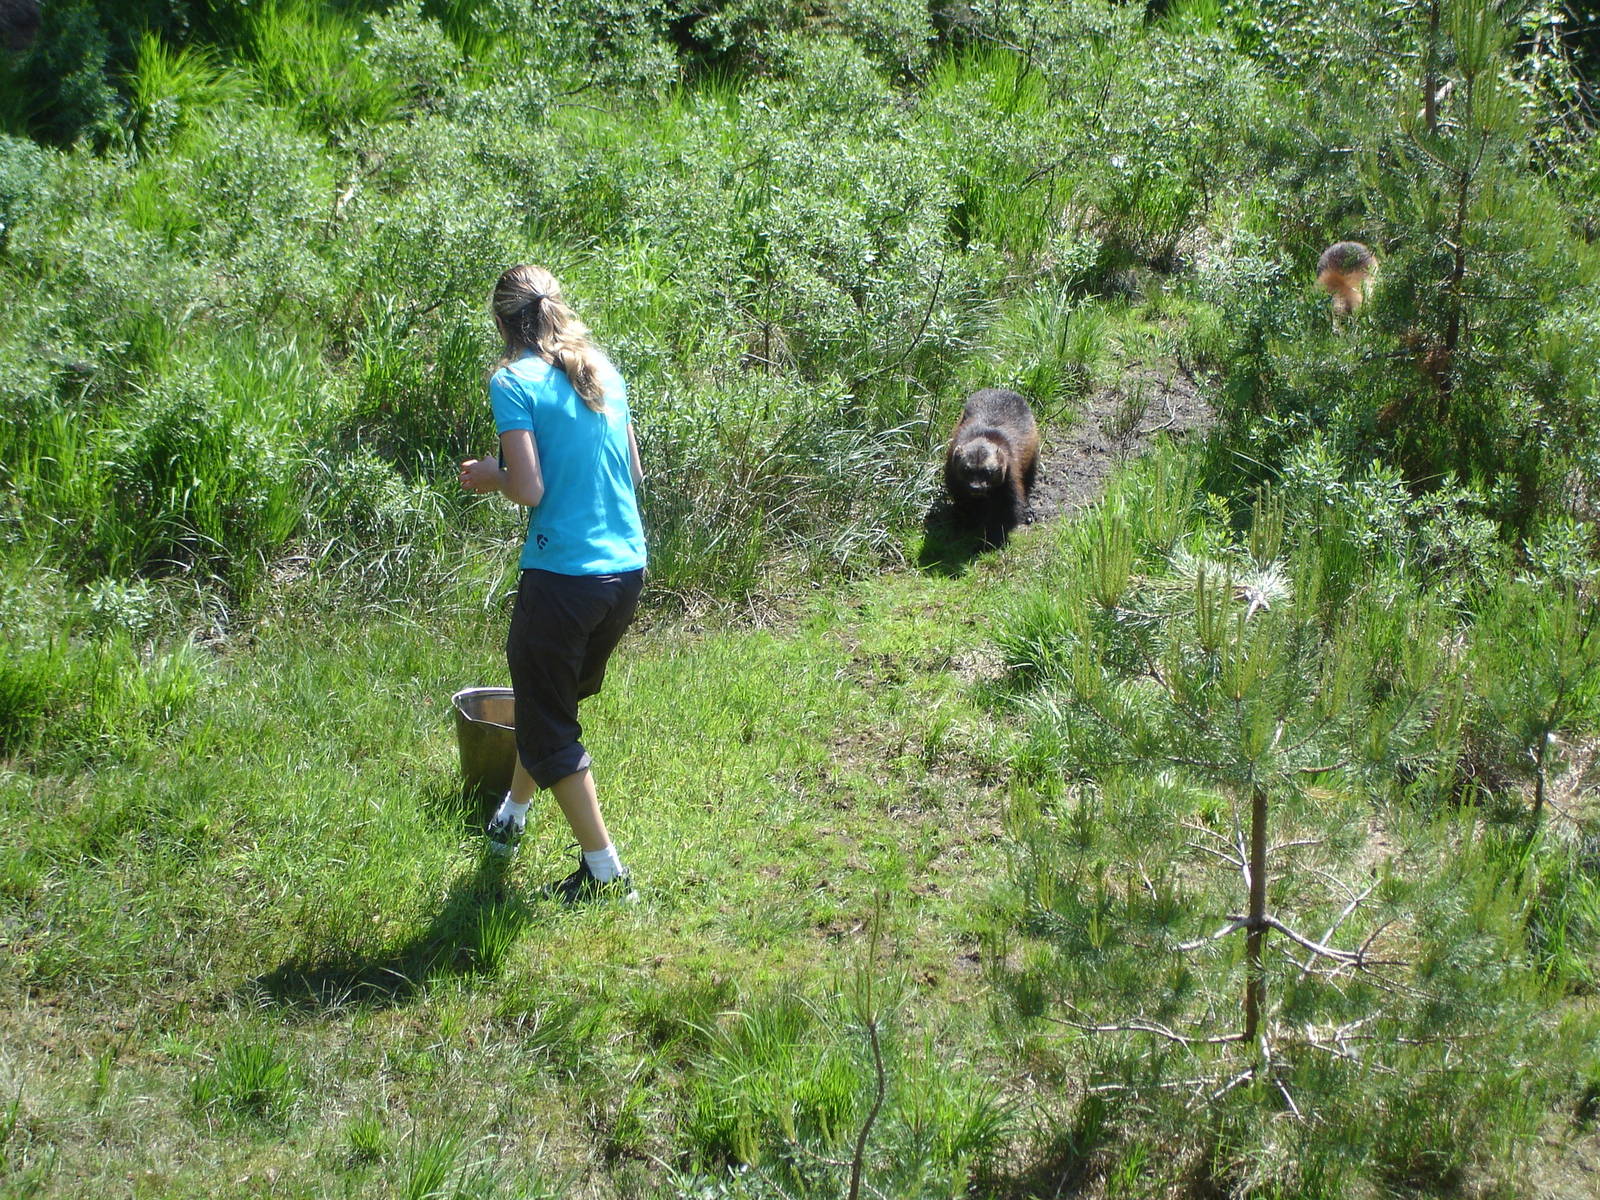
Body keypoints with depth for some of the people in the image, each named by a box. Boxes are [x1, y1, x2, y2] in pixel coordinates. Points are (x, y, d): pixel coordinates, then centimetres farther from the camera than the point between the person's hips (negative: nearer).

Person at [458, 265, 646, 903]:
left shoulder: (514, 380, -10)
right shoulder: (603, 370, 9)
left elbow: (530, 488, -16)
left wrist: (488, 476, 3)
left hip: (563, 576, -7)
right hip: (628, 569, 7)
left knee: (549, 725, 8)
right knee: (555, 699, 26)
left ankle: (606, 871, 8)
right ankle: (511, 815, 45)